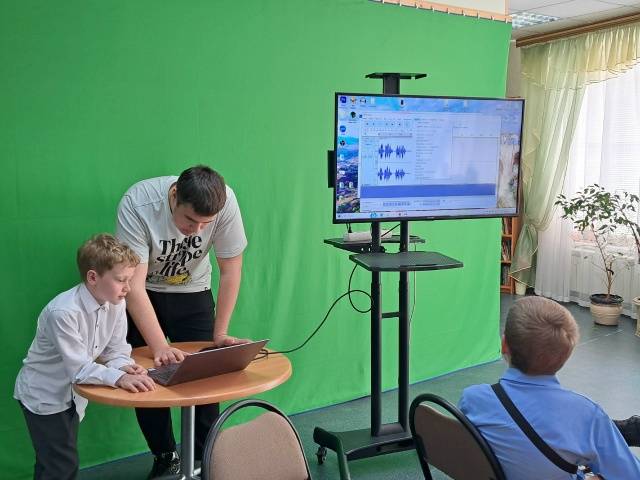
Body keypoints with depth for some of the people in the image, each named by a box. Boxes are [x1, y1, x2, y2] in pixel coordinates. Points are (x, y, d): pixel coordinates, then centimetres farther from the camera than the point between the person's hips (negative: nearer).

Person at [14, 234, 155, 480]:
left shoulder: (115, 304, -11)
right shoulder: (64, 312, -32)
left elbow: (116, 350, -6)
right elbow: (78, 367, -32)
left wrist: (124, 366, -27)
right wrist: (119, 378, -43)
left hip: (71, 393, 7)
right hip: (44, 394, -7)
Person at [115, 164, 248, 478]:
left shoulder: (226, 202, -28)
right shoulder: (137, 205, -33)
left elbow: (231, 270, -16)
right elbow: (133, 285, -32)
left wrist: (220, 334, -15)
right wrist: (159, 347, -41)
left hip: (192, 291, 1)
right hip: (142, 294, -1)